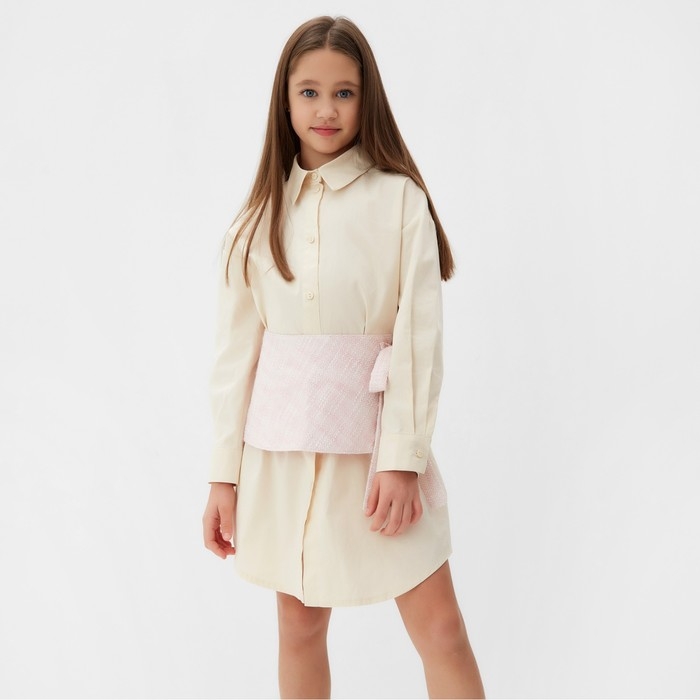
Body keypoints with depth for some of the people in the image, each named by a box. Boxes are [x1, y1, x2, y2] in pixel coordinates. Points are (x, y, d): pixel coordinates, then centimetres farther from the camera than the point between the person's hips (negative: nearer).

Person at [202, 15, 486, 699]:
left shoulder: (398, 199, -2)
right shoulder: (262, 215, 6)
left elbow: (419, 334, -6)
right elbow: (236, 349, 6)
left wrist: (403, 459, -14)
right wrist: (224, 476, 3)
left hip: (373, 434, -2)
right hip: (283, 443, 3)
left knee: (440, 629, -3)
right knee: (300, 626, 12)